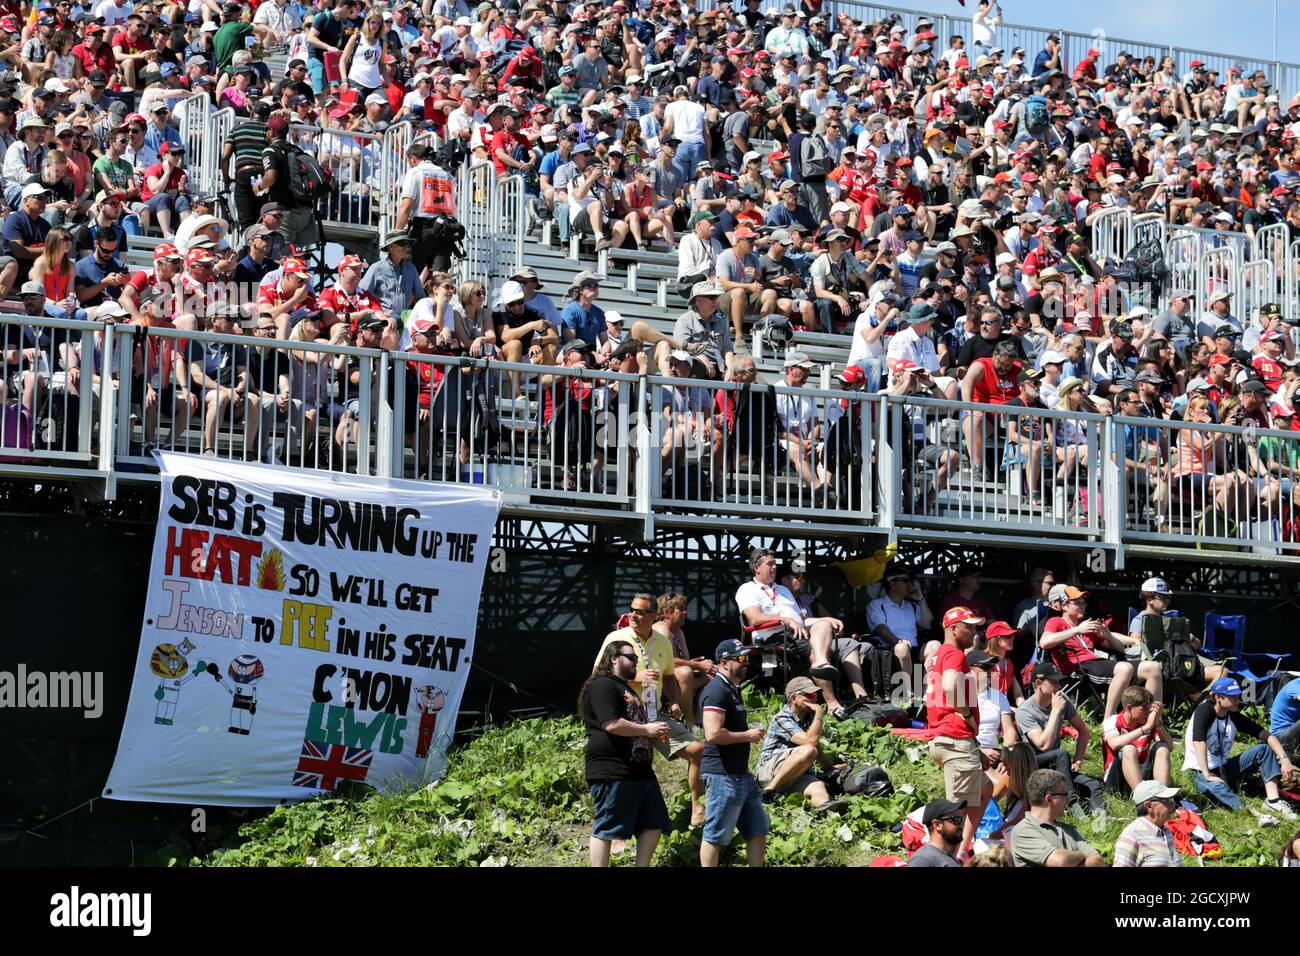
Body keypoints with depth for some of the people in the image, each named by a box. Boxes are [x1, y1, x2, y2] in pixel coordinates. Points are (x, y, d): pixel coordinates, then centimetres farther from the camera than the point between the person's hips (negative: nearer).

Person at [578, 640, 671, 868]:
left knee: (654, 824, 8)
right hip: (612, 772, -11)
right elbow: (611, 724, -21)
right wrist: (647, 729, -13)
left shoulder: (627, 690, 25)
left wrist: (655, 730, 16)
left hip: (640, 770, 11)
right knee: (605, 829, -6)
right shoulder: (602, 686, -9)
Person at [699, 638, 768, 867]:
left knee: (758, 830, 13)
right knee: (715, 835, -3)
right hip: (722, 774, -11)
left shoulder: (733, 690, 18)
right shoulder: (716, 691, -15)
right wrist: (747, 735, -15)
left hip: (741, 773, 11)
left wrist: (753, 732, 15)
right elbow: (713, 733, -26)